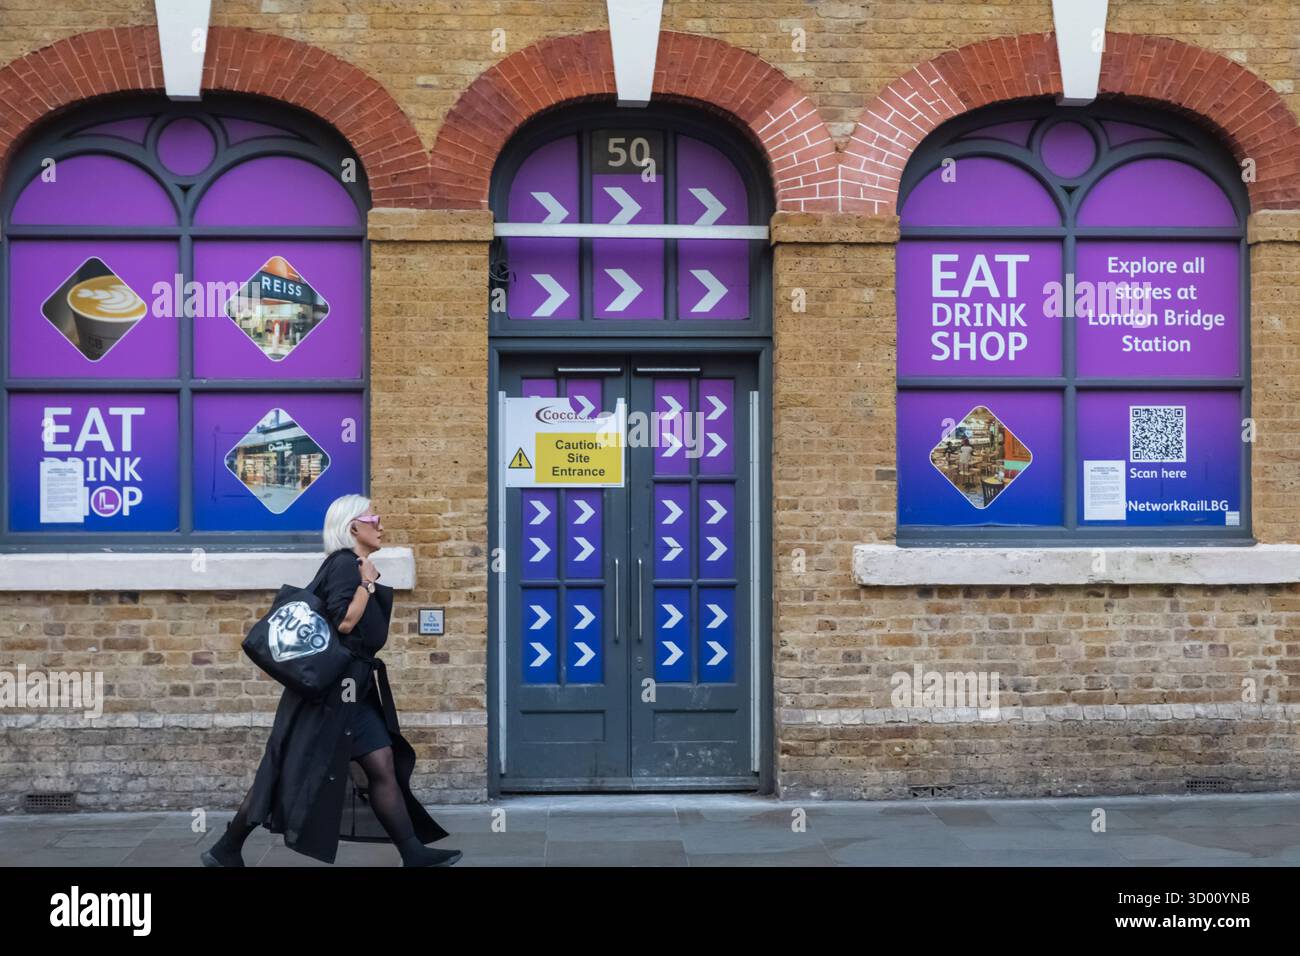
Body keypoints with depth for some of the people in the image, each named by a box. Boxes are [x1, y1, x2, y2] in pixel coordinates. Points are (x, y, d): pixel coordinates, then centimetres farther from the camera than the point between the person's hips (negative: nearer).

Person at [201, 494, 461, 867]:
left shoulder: (354, 567, 16)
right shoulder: (344, 563, -13)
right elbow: (343, 622, -24)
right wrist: (368, 583, -16)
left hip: (353, 688, 9)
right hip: (332, 686, -9)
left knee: (383, 767, 4)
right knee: (291, 772, -2)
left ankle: (414, 854, 4)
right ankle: (227, 849, 10)